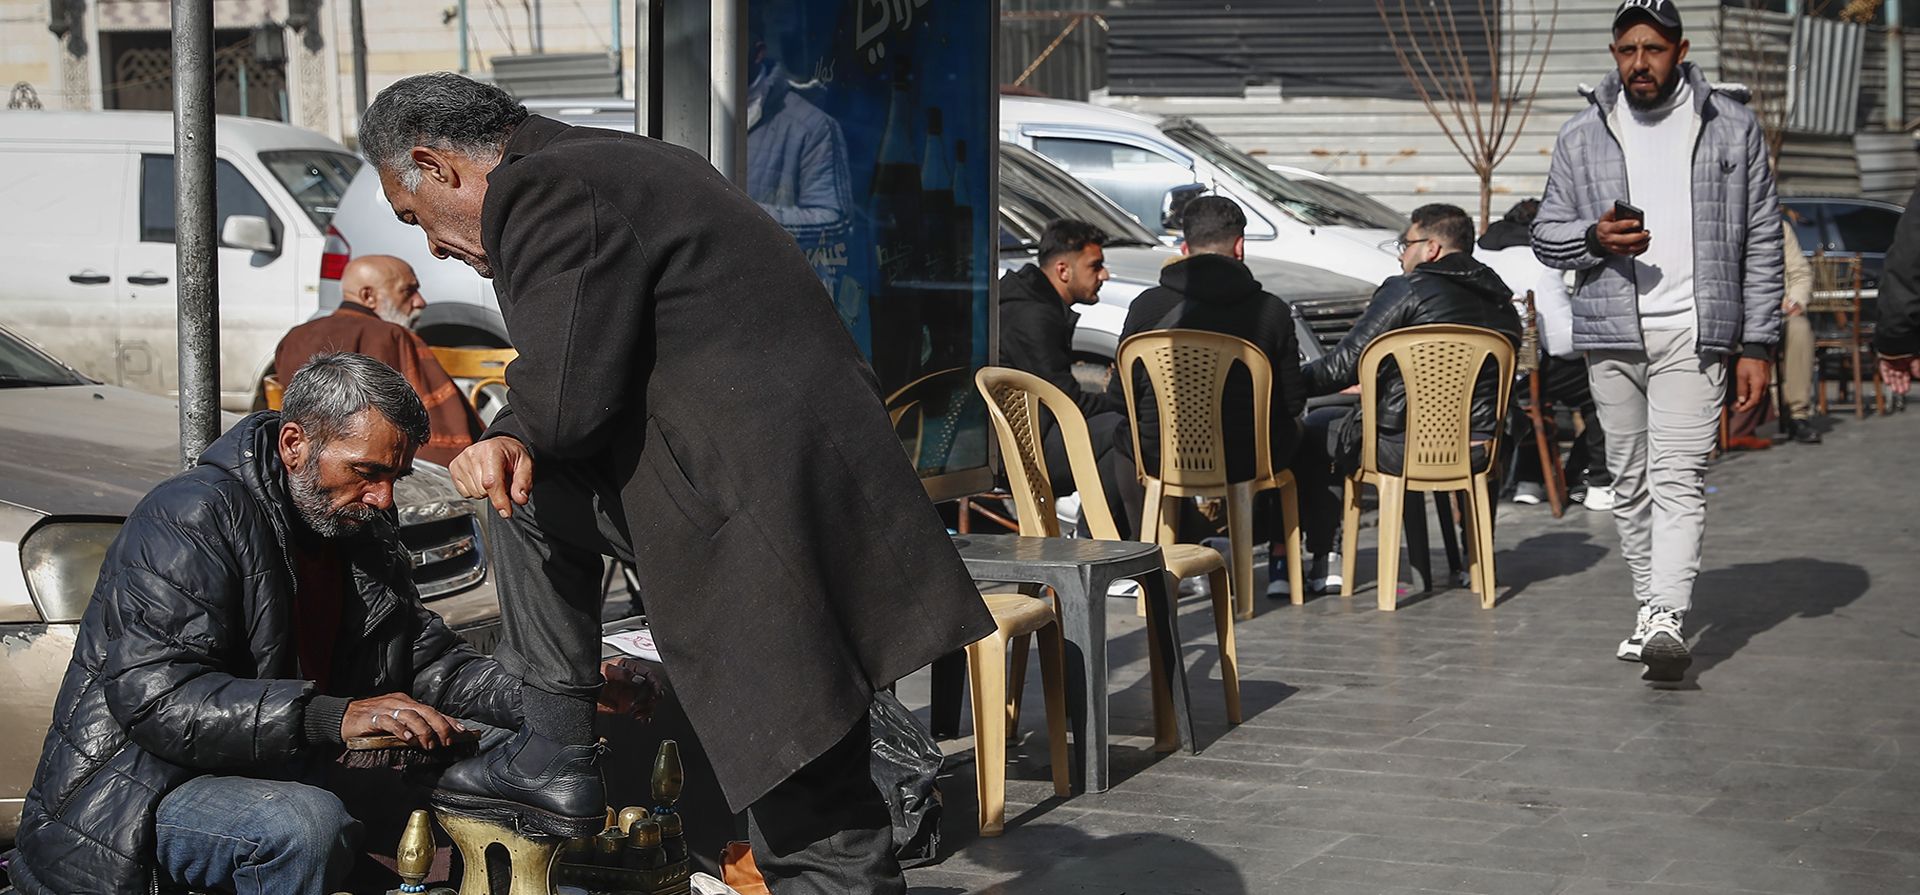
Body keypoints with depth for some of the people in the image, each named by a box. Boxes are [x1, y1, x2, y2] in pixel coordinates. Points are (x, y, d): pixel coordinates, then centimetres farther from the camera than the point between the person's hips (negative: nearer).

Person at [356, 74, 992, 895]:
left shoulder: (541, 191, -10)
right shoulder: (621, 163, 19)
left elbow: (565, 403, -14)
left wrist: (515, 428, 9)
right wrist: (516, 439, 4)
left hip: (765, 531, -9)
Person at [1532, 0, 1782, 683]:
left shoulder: (1732, 129, 5)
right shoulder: (1581, 137, 10)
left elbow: (1762, 242, 5)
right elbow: (1544, 234, 13)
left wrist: (1757, 345, -1)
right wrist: (1594, 237, -11)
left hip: (1693, 334, -3)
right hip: (1611, 336, 3)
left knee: (1678, 478, -14)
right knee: (1629, 482, 7)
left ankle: (1667, 618, -23)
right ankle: (1649, 608, 17)